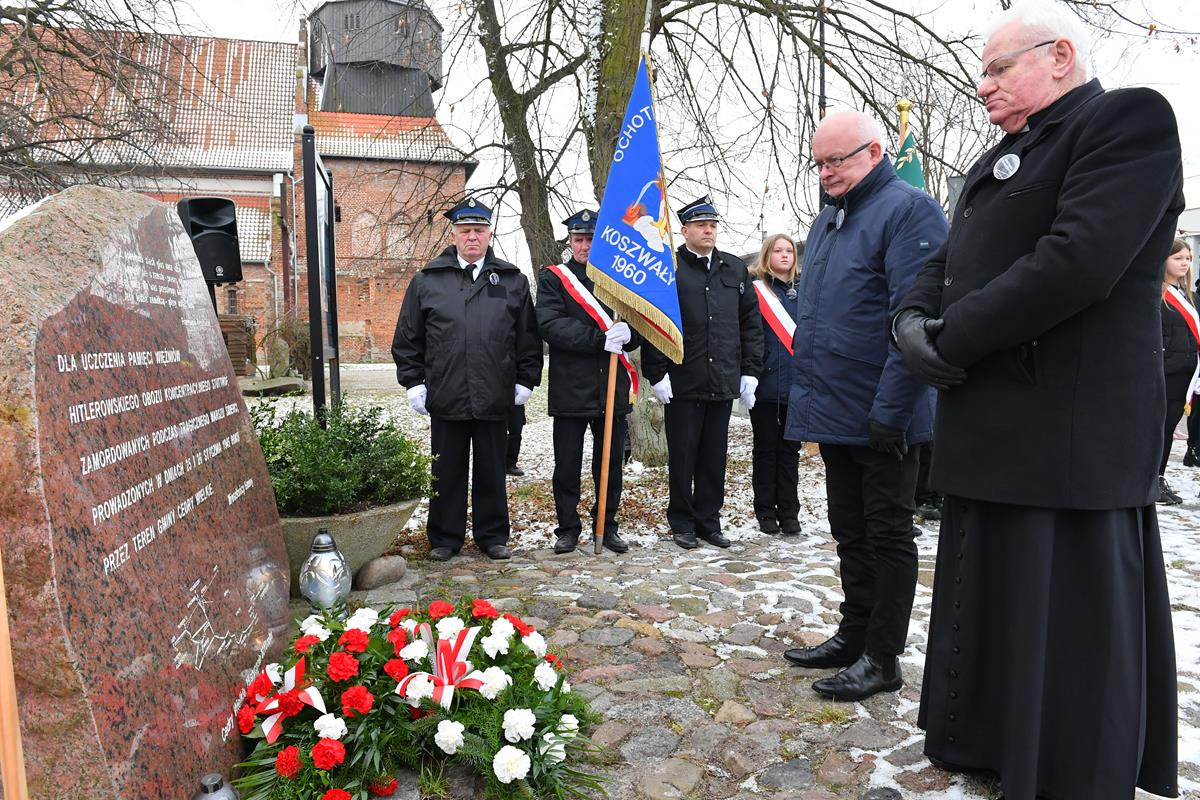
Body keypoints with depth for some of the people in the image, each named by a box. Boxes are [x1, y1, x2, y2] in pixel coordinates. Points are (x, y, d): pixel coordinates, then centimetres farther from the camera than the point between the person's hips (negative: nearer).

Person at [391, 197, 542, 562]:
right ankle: (444, 538, 22)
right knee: (446, 472, 9)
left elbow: (529, 338, 9)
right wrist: (414, 382, 2)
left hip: (495, 398, 1)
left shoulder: (513, 281, 7)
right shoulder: (427, 280, 6)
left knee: (492, 471, 11)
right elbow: (407, 339, 7)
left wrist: (525, 381, 5)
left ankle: (493, 536, 24)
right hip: (445, 396, 0)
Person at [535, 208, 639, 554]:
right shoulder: (552, 278, 3)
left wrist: (626, 334, -14)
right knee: (567, 465, 4)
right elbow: (550, 325, -12)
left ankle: (607, 525, 25)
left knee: (611, 463, 10)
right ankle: (568, 528, 19)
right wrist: (599, 339, -21)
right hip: (570, 388, -3)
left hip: (612, 387, 3)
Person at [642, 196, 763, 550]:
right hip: (682, 384, -4)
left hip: (723, 383, 4)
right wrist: (657, 374, -10)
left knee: (715, 456, 11)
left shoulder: (735, 269, 13)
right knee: (682, 456, 5)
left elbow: (751, 323, 14)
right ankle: (682, 523, 19)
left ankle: (708, 521, 23)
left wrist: (750, 372, 8)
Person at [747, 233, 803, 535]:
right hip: (765, 384, -4)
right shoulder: (755, 289, -2)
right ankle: (766, 512, 16)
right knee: (766, 449, 6)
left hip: (797, 384, 4)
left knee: (789, 450, 9)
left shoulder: (800, 291, 12)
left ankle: (789, 513, 16)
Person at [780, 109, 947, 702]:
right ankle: (854, 635, 30)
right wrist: (808, 395, 17)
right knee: (850, 534, 16)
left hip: (881, 419, -8)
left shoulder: (908, 209, -11)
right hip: (834, 412, 8)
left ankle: (882, 658, 15)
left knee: (887, 535, 4)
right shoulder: (827, 220, 16)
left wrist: (888, 409, -23)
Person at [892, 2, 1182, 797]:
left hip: (1069, 433, -9)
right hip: (992, 429, 9)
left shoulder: (1128, 119, -7)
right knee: (991, 606, 18)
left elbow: (1079, 260, -22)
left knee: (1069, 624, 1)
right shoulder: (1005, 156, 21)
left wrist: (951, 341, -16)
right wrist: (914, 322, -4)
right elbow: (946, 262, 17)